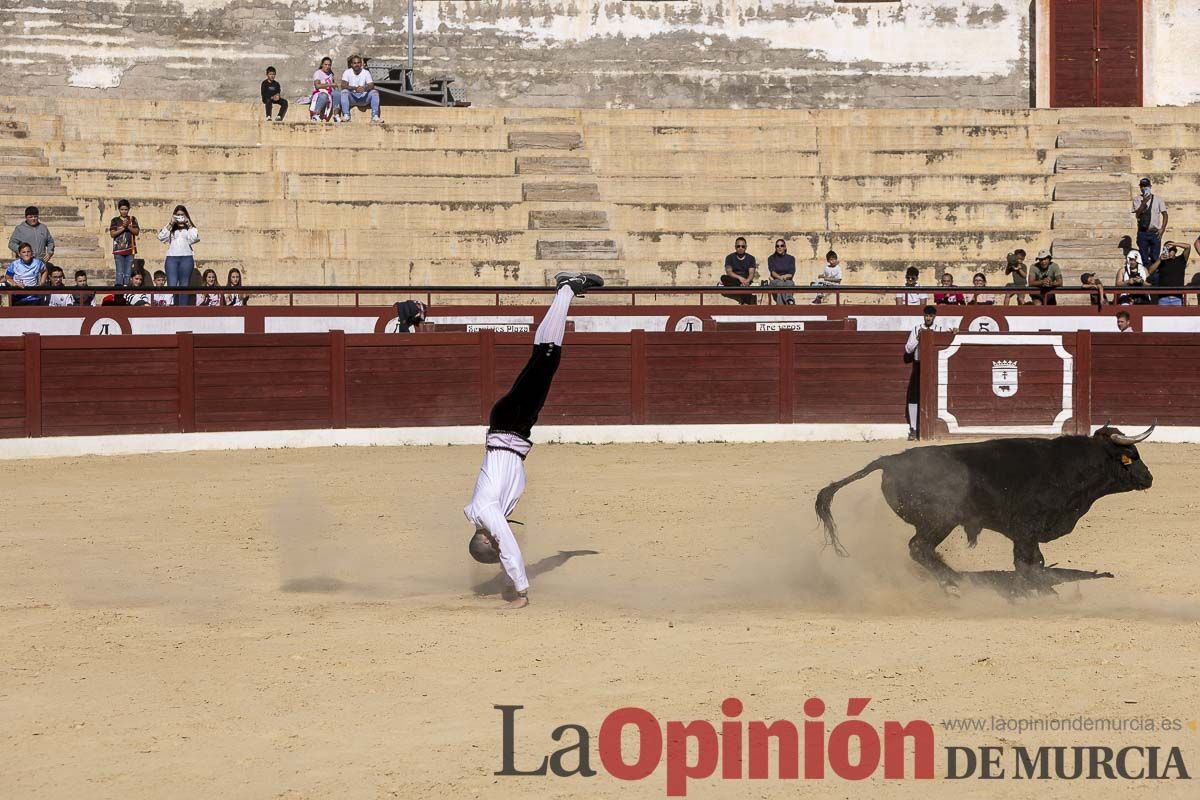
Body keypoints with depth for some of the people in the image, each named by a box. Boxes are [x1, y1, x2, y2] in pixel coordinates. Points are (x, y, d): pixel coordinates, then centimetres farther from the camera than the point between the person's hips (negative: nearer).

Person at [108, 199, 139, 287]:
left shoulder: (132, 220, 11)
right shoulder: (115, 220, 7)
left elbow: (137, 232, 2)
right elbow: (112, 234, -3)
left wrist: (128, 226, -12)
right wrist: (123, 228, -12)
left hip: (130, 250, 2)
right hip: (118, 250, -2)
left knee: (127, 274, 1)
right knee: (120, 273, -9)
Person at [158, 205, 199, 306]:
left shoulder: (190, 228, 13)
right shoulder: (170, 228, 14)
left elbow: (195, 238, -7)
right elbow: (161, 237, -3)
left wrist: (188, 224, -3)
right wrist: (171, 224, -3)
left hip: (186, 258, 0)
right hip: (172, 257, 0)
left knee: (184, 286, 2)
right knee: (172, 286, -9)